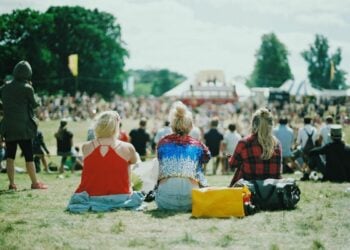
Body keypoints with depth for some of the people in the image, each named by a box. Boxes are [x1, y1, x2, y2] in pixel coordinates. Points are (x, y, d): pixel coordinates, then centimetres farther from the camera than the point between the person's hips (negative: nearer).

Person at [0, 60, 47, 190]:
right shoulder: (27, 88, -10)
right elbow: (35, 104, -1)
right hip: (23, 127, -4)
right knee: (28, 156, 3)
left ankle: (12, 183, 7)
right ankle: (35, 183, 9)